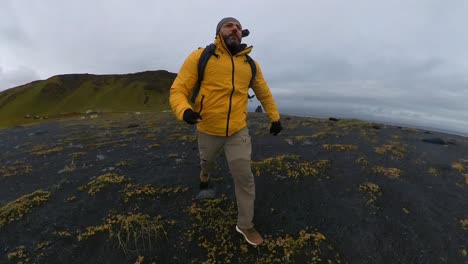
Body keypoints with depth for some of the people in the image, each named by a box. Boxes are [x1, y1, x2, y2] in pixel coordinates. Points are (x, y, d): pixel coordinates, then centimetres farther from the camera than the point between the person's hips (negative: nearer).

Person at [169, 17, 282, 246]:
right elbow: (178, 90, -13)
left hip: (238, 131, 2)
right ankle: (205, 176, 66)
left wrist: (275, 117, 14)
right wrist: (184, 111, -34)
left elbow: (264, 93, 13)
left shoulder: (251, 64, 0)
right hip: (208, 130, -1)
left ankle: (245, 224, 24)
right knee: (207, 161, 26)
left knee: (244, 177, 0)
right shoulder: (200, 57, -11)